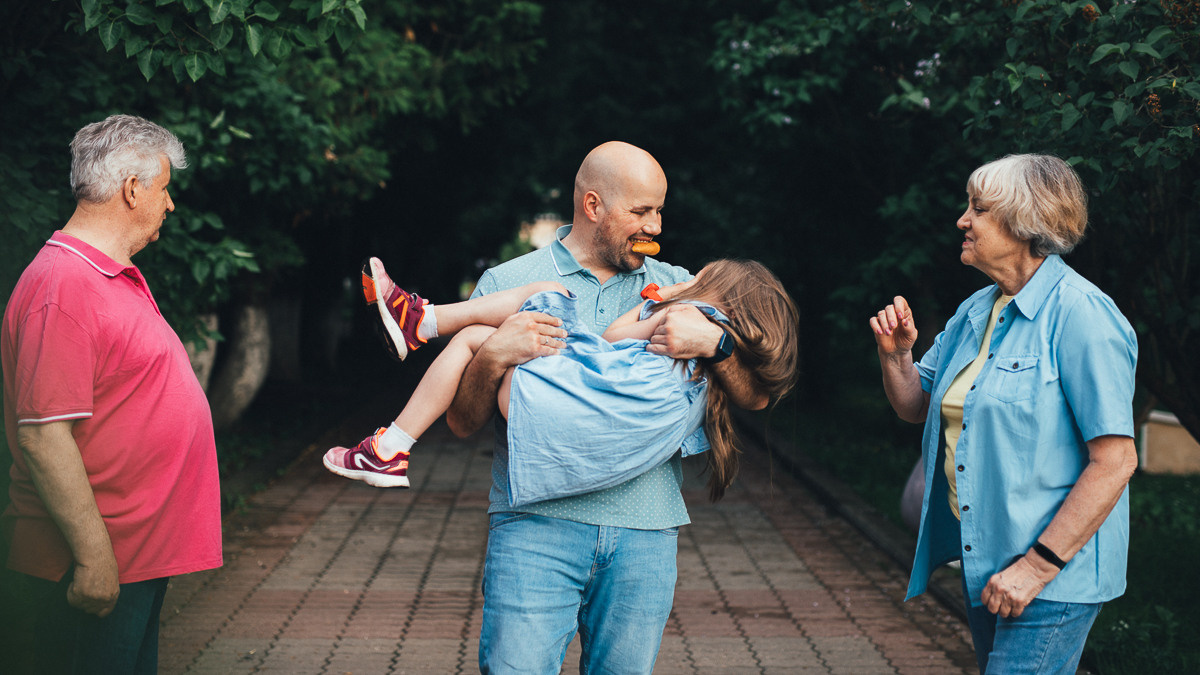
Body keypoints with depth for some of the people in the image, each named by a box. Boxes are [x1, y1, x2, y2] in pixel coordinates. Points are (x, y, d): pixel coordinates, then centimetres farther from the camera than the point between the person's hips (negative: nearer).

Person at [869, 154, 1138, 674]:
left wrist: (1038, 565, -21)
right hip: (982, 562, 8)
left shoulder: (1079, 314, -16)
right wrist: (896, 353, -2)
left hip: (1054, 577, -8)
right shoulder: (975, 312, 9)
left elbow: (1115, 461, -20)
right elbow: (915, 406, 19)